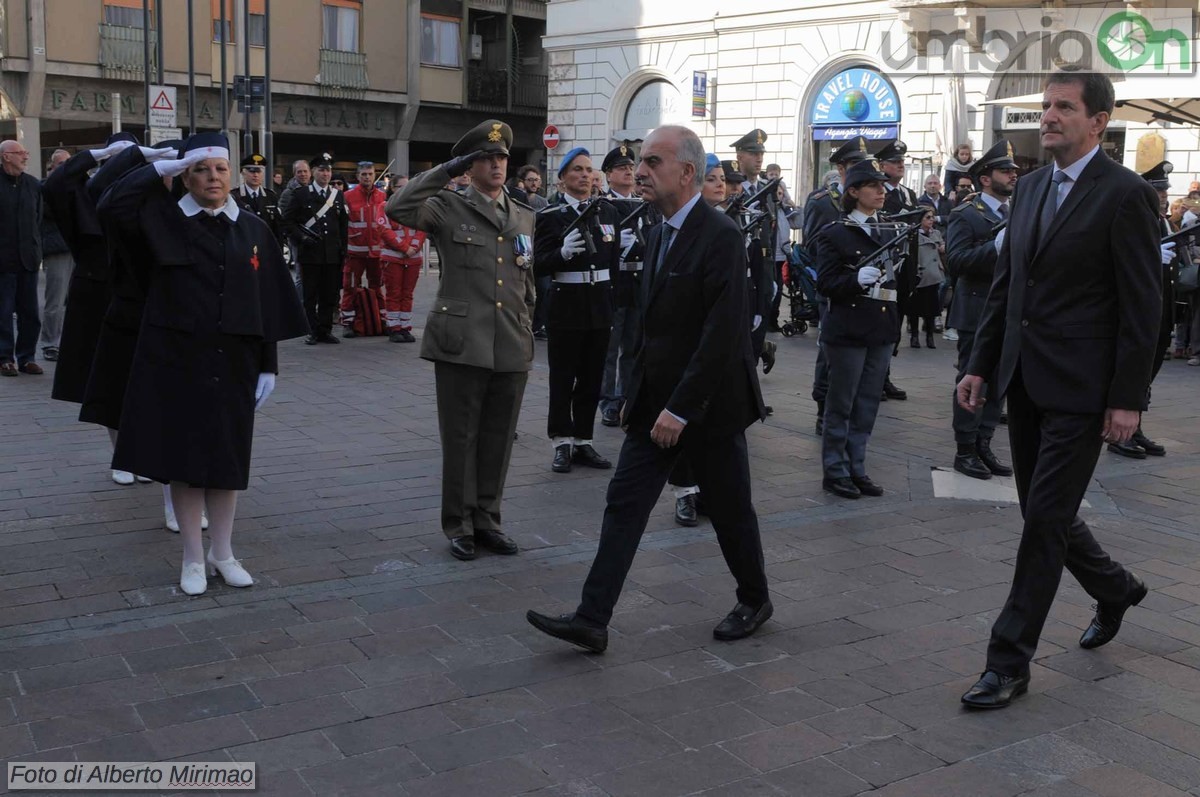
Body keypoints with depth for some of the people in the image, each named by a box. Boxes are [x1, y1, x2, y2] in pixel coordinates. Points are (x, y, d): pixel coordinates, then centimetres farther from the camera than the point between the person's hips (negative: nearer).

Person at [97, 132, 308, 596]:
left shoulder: (253, 230, 3)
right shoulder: (166, 220, -1)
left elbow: (269, 302, 4)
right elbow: (110, 205, -19)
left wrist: (268, 365, 1)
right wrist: (163, 167, -14)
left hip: (233, 362, 2)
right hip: (177, 360, -2)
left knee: (228, 456, 9)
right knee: (184, 456, 5)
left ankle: (222, 553, 24)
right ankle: (193, 558, 18)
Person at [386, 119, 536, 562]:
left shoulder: (525, 217, 14)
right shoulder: (449, 208, 0)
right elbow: (398, 208, -18)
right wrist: (446, 170, -14)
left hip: (512, 348, 4)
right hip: (461, 343, -4)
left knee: (498, 438, 11)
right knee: (460, 438, 4)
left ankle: (487, 518, 25)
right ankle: (459, 525, 16)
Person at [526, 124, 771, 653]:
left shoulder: (720, 237, -18)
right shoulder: (660, 232, 10)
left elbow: (722, 336, -23)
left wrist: (680, 409, -23)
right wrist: (636, 392, 13)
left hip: (708, 406, -7)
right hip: (656, 401, 8)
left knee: (730, 510, 10)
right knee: (624, 504, 2)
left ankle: (755, 600, 32)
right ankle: (592, 620, 4)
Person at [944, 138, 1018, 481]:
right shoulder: (965, 215, -5)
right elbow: (956, 260, -17)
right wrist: (996, 246, -26)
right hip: (977, 311, -6)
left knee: (997, 381, 10)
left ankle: (983, 446, 19)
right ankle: (965, 450, 7)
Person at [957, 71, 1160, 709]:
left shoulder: (1125, 194, -10)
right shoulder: (1030, 186, 11)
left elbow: (1142, 306, -12)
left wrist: (1127, 398, -14)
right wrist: (980, 364, 10)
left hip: (1080, 390, -7)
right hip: (1025, 382, 7)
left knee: (1045, 519, -4)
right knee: (1044, 511, 16)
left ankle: (1009, 662, 5)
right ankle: (1114, 590, 43)